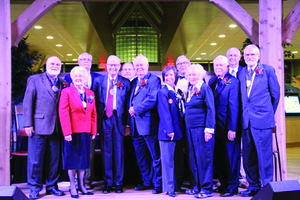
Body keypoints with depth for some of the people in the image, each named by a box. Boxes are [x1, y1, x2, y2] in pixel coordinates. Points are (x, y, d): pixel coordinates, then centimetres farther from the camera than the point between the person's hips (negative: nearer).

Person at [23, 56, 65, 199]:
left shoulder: (62, 82, 14)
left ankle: (52, 185, 22)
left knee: (55, 159, 10)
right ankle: (34, 188, 14)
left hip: (56, 127, 4)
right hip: (39, 126, -4)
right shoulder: (35, 79, 3)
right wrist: (28, 124, -9)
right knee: (35, 159, 2)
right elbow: (27, 103, -2)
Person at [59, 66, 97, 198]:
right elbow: (63, 113, -10)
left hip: (86, 132, 4)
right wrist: (67, 132, -16)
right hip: (73, 132, -4)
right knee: (72, 159, 5)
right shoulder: (66, 92, -4)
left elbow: (93, 114, 10)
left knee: (83, 159, 10)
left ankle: (81, 185, 22)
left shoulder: (90, 93, 10)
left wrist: (94, 131, 4)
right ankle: (72, 186, 15)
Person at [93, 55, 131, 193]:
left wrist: (128, 124, -1)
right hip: (104, 119, 1)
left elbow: (127, 104, 3)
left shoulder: (125, 82, 4)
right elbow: (96, 101, 5)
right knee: (106, 151, 6)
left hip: (119, 119, 0)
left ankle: (118, 183, 15)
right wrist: (96, 120, -3)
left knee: (118, 151, 5)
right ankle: (108, 183, 15)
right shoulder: (99, 81, 6)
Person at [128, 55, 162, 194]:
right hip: (136, 125, 8)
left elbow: (152, 99, -17)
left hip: (148, 124, -8)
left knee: (155, 156, 0)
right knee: (141, 157, 14)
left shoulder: (154, 80, -4)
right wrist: (130, 115, 5)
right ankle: (146, 182, 26)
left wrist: (136, 109, -14)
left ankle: (158, 184, 8)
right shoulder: (133, 82, 19)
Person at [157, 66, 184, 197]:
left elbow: (182, 110, 15)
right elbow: (165, 113, -13)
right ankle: (169, 188, 8)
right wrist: (169, 130, -18)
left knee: (176, 159, 13)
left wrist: (182, 128, 8)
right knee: (168, 159, 0)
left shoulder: (179, 92, 13)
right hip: (167, 131, -6)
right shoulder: (163, 92, -6)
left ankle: (176, 184, 24)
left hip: (178, 130, 6)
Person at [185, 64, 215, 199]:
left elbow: (211, 109, -13)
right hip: (190, 128, 8)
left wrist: (209, 128, -19)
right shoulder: (190, 89, 15)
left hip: (201, 128, -8)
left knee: (203, 157, -2)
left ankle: (207, 188, 7)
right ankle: (198, 185, 24)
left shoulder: (205, 88, -8)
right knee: (194, 158, 12)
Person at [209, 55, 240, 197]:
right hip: (216, 127, 6)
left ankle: (232, 187, 16)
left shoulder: (233, 82, -9)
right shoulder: (212, 82, 10)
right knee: (218, 157, 13)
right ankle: (223, 184, 28)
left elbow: (234, 106, -14)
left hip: (228, 127, -6)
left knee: (231, 158, 4)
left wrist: (232, 128, -18)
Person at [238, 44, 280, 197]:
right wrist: (246, 113, 10)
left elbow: (276, 93, 6)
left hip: (262, 120, -4)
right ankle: (253, 186, 21)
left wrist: (269, 112, 11)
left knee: (264, 155, -1)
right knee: (248, 156, 9)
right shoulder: (241, 72, 11)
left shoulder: (267, 70, 1)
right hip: (246, 120, 4)